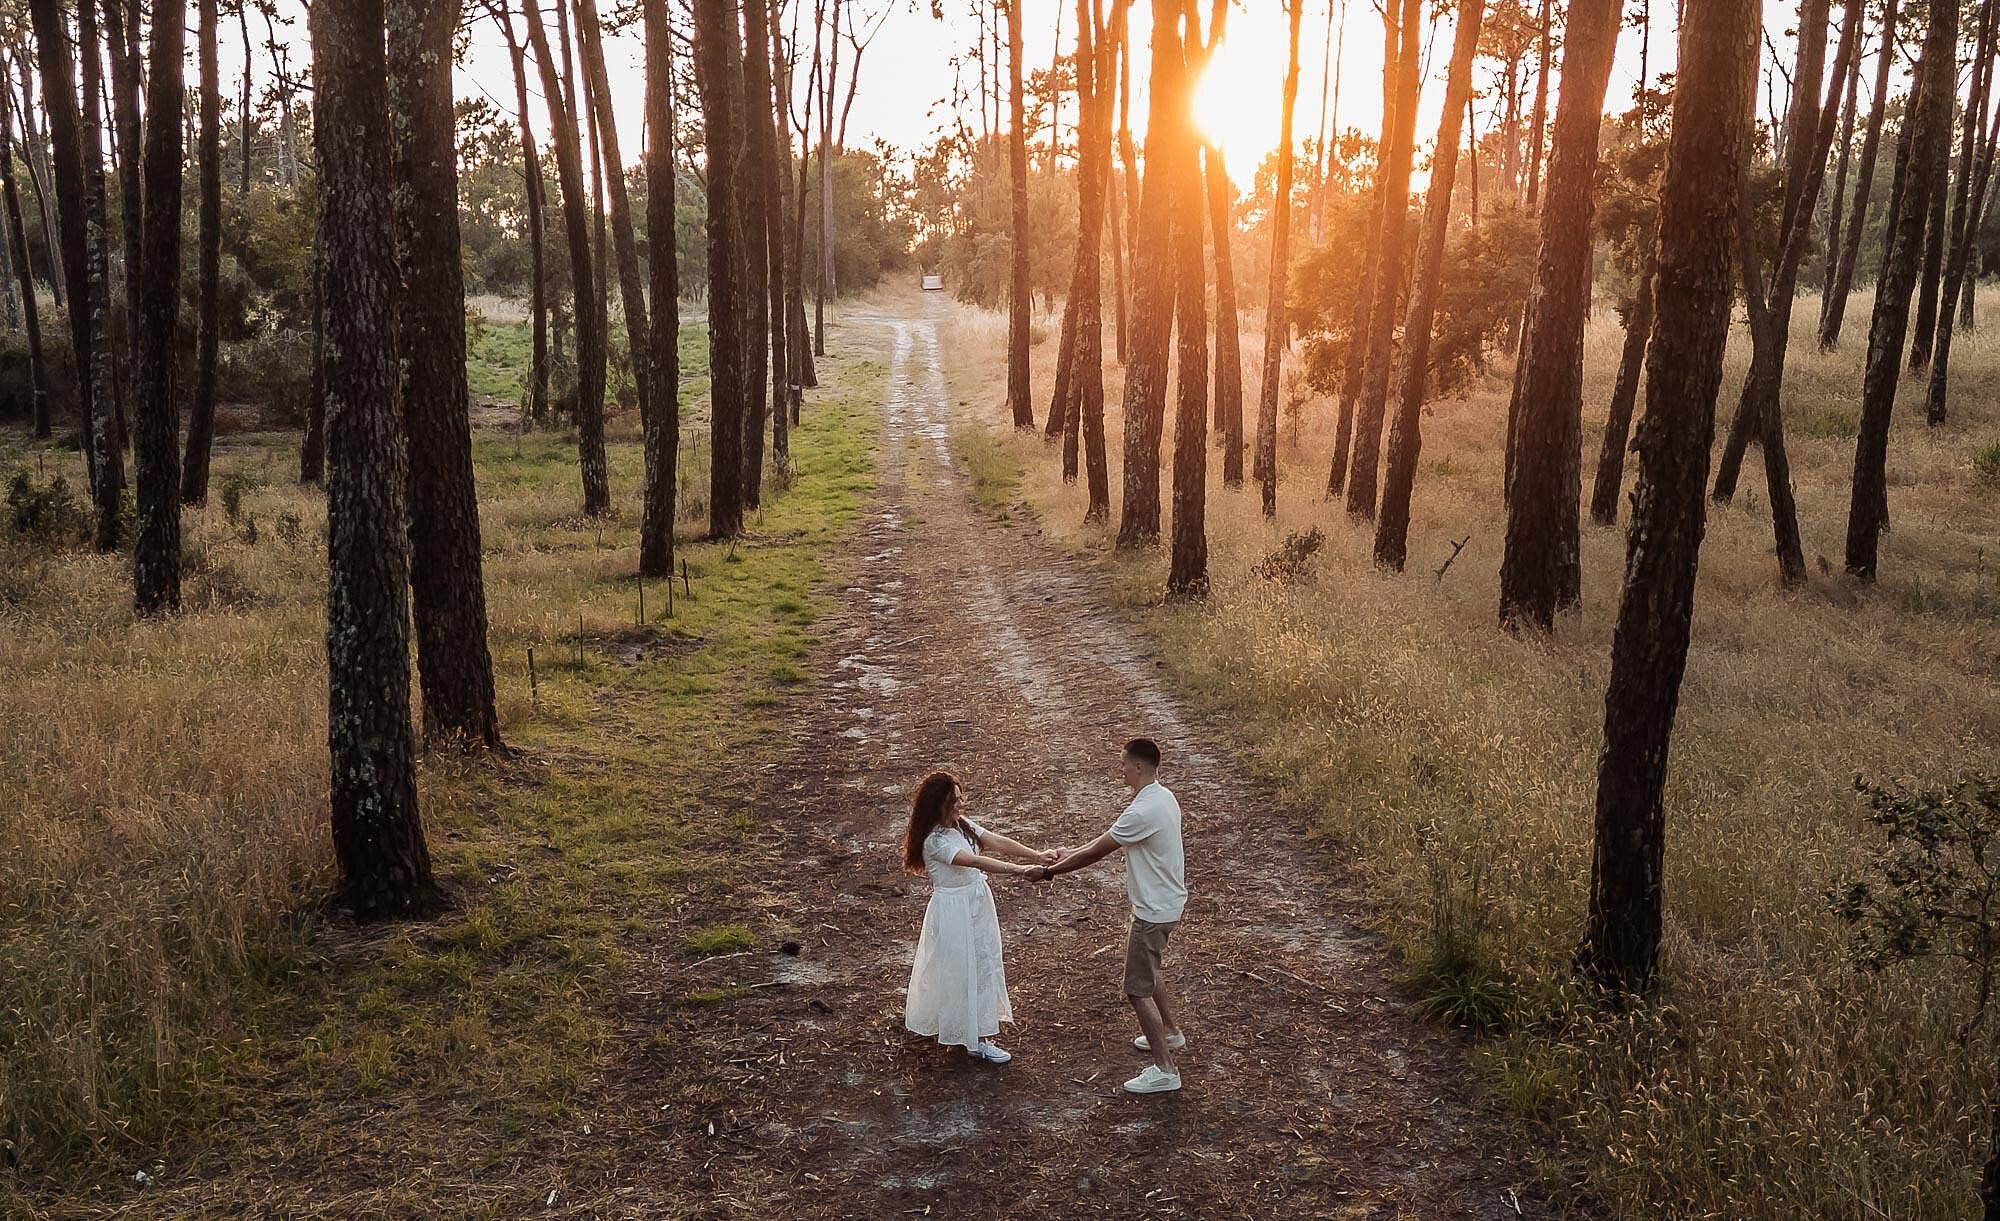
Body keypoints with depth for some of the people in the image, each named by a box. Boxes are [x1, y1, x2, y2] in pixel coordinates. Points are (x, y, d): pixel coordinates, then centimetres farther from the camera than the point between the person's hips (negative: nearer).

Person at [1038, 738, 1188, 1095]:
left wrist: (1049, 871, -10)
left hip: (1154, 911, -10)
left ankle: (1165, 1069, 3)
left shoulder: (1143, 811, -29)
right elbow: (1110, 839, 14)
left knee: (1138, 989, -2)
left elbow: (1097, 852, -21)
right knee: (1147, 972, 29)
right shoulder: (1163, 798, 3)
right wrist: (1073, 852, 16)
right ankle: (1171, 1032, 45)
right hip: (1165, 903, 10)